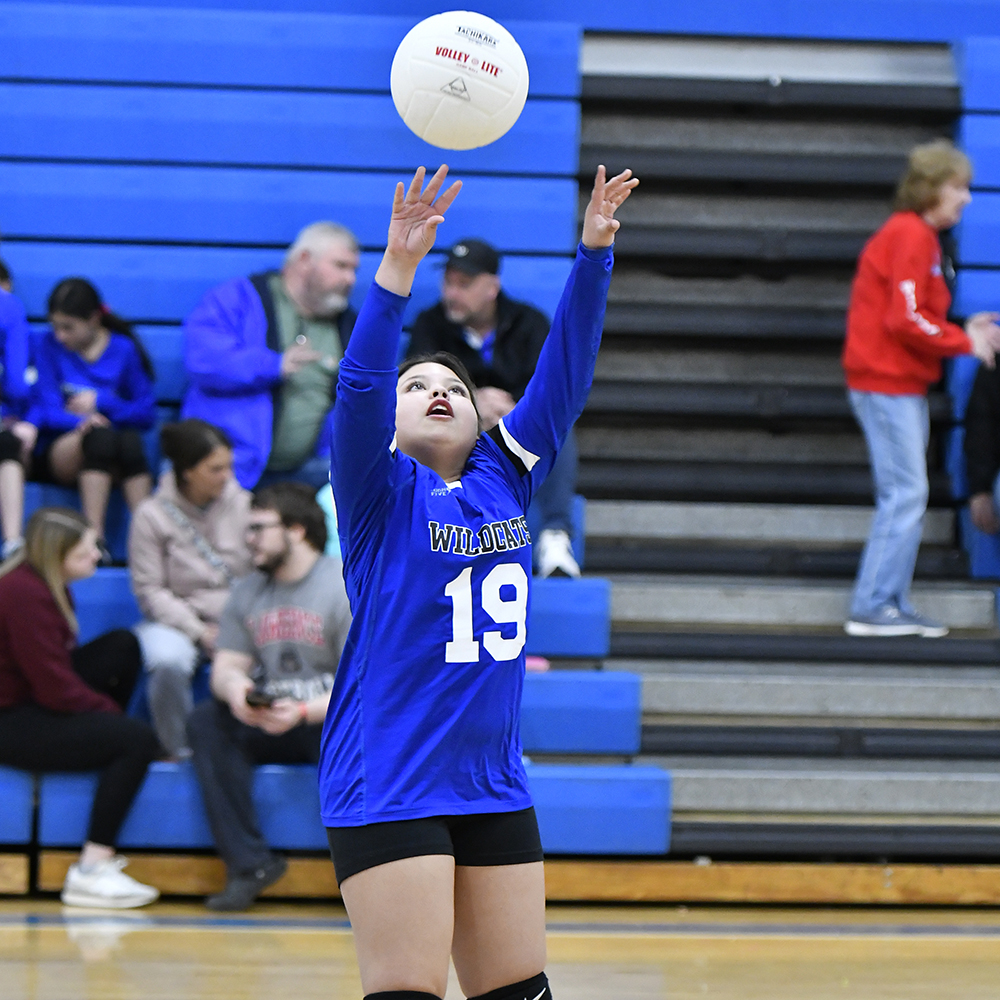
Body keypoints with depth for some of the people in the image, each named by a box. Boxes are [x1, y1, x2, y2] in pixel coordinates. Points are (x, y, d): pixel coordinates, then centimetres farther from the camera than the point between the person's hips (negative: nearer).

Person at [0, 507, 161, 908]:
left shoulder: (41, 580, 6)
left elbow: (58, 666, 14)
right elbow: (57, 689, -23)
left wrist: (107, 710, 3)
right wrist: (110, 708, -8)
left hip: (35, 702, 10)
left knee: (123, 646, 11)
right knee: (138, 740, -20)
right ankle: (90, 871, -20)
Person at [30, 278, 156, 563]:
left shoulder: (124, 349, 4)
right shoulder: (51, 346, 2)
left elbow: (147, 414, 1)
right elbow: (49, 411, -5)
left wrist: (101, 401, -12)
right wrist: (81, 420, -26)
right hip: (57, 451, -1)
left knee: (131, 441, -35)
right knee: (100, 435, -35)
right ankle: (95, 537, -40)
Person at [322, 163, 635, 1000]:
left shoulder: (507, 481, 11)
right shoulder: (381, 493, -2)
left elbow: (566, 373, 6)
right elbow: (359, 384, -18)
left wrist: (594, 253, -5)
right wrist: (398, 267, -30)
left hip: (495, 789, 6)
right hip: (388, 792, -6)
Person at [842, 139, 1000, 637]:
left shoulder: (916, 235, 18)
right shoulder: (911, 236, -14)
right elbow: (906, 320, -20)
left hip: (901, 383, 10)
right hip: (887, 383, -10)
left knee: (905, 495, 10)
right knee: (906, 493, -10)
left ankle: (892, 604, 13)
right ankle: (873, 608, -7)